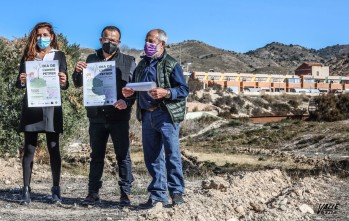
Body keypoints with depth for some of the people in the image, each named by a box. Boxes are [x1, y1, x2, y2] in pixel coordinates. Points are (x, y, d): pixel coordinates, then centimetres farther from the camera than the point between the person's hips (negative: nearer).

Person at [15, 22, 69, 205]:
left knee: (53, 148, 1)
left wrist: (64, 82, -22)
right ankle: (26, 190, 4)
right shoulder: (28, 55, 9)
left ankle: (56, 189, 6)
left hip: (51, 107, -1)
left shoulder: (59, 56, 7)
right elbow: (19, 83, 5)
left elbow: (64, 84, 1)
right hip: (31, 106, 1)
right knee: (29, 149, 1)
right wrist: (21, 81, -18)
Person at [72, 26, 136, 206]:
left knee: (123, 155, 0)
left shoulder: (128, 61, 5)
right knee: (96, 155, 9)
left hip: (119, 116, -2)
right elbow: (78, 84, 13)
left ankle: (125, 193, 6)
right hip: (96, 115, 2)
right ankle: (93, 192, 14)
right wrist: (77, 71, -9)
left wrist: (127, 101, -20)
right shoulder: (91, 59, 11)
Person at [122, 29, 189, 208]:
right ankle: (157, 194, 16)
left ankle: (177, 192, 5)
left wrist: (165, 93, -21)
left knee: (172, 153, -5)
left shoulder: (171, 65, -3)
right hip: (147, 115, 6)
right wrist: (130, 93, 3)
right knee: (151, 156, 8)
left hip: (166, 114, -6)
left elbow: (184, 89, -7)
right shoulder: (142, 64, 16)